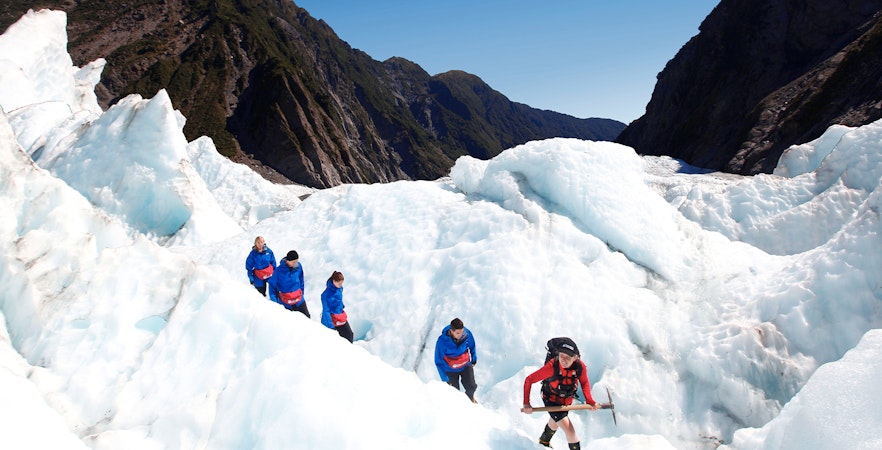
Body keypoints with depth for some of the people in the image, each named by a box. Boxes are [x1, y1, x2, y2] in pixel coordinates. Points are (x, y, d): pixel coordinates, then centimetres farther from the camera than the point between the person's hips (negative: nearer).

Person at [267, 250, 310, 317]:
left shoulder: (298, 267, -9)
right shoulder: (279, 270, -19)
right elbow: (272, 285, -7)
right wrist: (274, 300, -7)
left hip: (299, 301, 3)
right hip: (284, 304, -3)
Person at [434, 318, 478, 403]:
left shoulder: (467, 334, -25)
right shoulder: (442, 342, -32)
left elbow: (472, 346, -1)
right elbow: (439, 362, -20)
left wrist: (474, 359, 15)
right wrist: (445, 379, -18)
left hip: (466, 365, 2)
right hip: (450, 370, -2)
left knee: (471, 387, -4)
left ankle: (470, 397, 33)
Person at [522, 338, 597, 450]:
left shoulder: (580, 367, -28)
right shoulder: (551, 367, -39)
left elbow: (584, 383, -6)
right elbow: (529, 380, -29)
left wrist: (589, 401, -19)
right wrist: (526, 403, -31)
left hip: (567, 400, 5)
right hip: (551, 400, -5)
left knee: (554, 423, 31)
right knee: (570, 430, -14)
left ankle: (544, 441, 61)